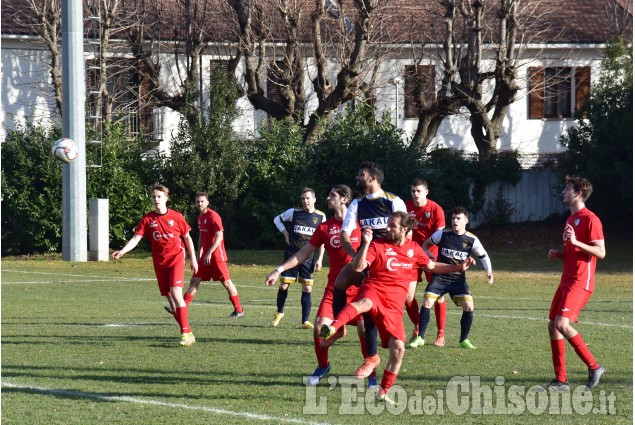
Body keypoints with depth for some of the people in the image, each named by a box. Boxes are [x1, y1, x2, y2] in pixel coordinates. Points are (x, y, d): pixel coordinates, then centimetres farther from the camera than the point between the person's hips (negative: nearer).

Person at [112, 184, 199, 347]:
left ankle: (186, 332, -19)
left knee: (176, 293, -20)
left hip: (176, 259, -3)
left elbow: (187, 237, 8)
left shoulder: (176, 217, -3)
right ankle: (187, 333, 14)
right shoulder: (147, 219, -1)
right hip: (159, 263, 3)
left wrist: (193, 259, 9)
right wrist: (123, 251, -27)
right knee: (169, 297, 5)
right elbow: (136, 238, -10)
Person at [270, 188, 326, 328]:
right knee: (284, 285, -2)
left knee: (307, 289, -2)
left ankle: (305, 321, 3)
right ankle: (279, 313, 22)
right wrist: (285, 233, 0)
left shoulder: (321, 217, 1)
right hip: (291, 255, -1)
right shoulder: (293, 212, -2)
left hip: (308, 258, 1)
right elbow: (277, 219, 14)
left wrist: (319, 259, 1)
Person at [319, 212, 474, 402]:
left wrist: (459, 267, 23)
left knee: (398, 349, -4)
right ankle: (332, 328, -69)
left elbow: (432, 266, 29)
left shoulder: (414, 249, 13)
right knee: (365, 303, -42)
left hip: (394, 305, 5)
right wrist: (366, 244, -23)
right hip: (374, 291, -4)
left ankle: (383, 392, 12)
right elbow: (358, 267, -11)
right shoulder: (378, 244, 0)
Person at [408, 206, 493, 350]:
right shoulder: (442, 234, -3)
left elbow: (483, 256, 8)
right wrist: (426, 253, -7)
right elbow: (426, 243, 13)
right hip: (439, 277, 0)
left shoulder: (472, 240, -3)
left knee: (469, 307, -14)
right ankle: (420, 337, -2)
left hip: (458, 279, 0)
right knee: (427, 303, -16)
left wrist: (489, 271, -8)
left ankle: (464, 340, 5)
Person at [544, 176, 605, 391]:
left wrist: (576, 242, -27)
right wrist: (558, 254, 11)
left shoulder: (590, 219, -10)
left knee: (562, 324, -22)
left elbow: (600, 252, -16)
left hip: (580, 282, -10)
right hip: (566, 281, 10)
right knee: (553, 325, 6)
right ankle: (561, 380, 10)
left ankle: (594, 366, -11)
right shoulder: (571, 219, 20)